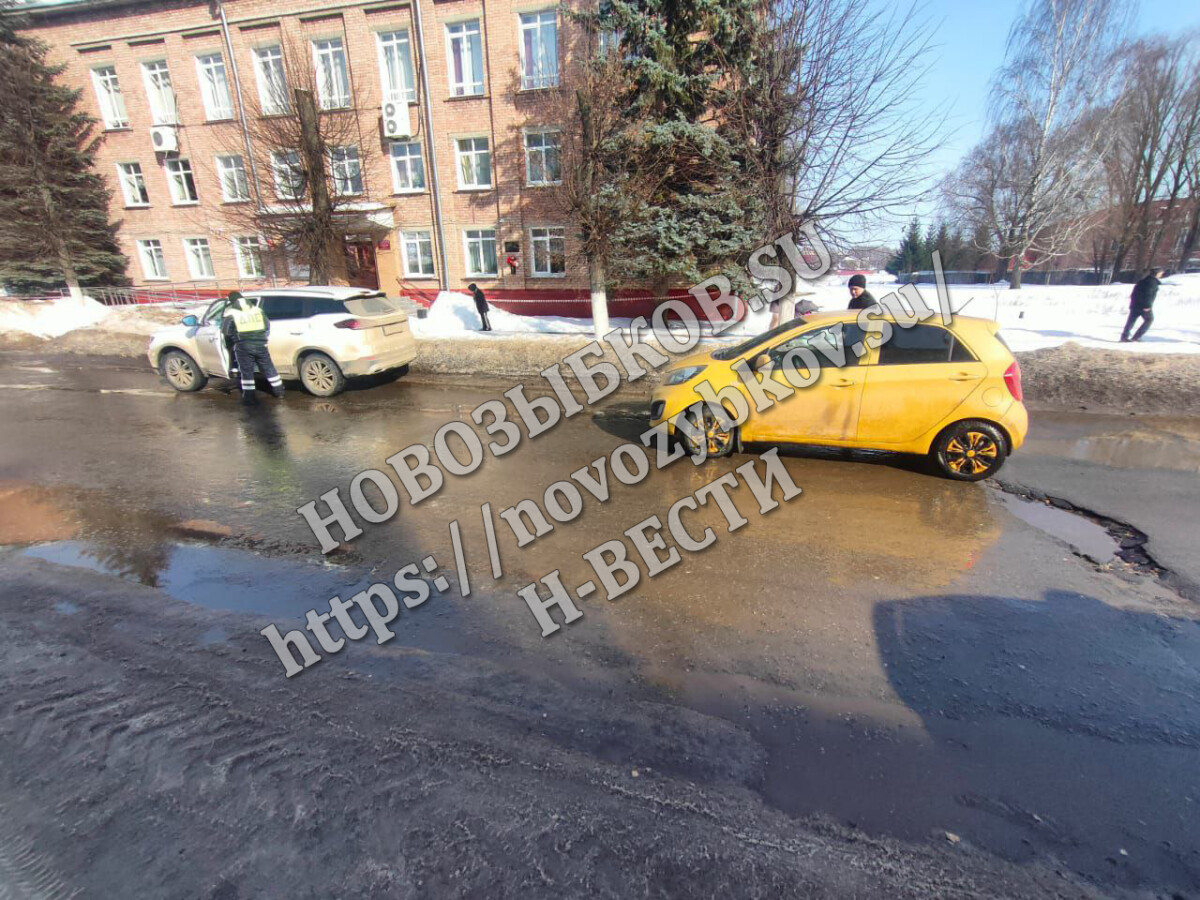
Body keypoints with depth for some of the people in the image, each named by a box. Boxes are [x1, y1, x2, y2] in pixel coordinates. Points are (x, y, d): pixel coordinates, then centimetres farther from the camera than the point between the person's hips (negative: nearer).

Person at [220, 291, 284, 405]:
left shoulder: (230, 313, 4)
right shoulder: (257, 309, 13)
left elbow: (225, 332, 4)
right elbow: (267, 326, 16)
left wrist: (235, 340, 21)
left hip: (243, 346, -2)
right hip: (260, 344, 2)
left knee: (246, 372, 3)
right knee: (268, 368, 13)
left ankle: (249, 398, 5)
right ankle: (279, 390, 20)